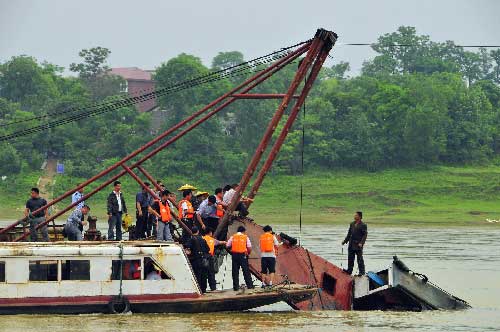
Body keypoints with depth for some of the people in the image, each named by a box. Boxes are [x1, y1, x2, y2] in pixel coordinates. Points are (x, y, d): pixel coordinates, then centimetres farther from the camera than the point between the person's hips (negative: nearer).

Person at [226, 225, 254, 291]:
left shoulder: (233, 237, 6)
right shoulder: (245, 237, 2)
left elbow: (227, 246, 5)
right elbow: (249, 247, -4)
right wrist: (248, 253, 13)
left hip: (235, 255, 1)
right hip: (243, 255, -1)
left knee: (235, 271, 5)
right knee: (246, 271, 4)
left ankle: (236, 286, 3)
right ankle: (249, 285, 3)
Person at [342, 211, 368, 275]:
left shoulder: (363, 225, -8)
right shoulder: (352, 224, 13)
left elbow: (365, 235, -12)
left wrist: (361, 243, -22)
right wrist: (345, 241, 12)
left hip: (358, 245, -7)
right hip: (351, 245, 7)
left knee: (360, 259, -2)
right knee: (350, 258, 10)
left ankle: (362, 272, 4)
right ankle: (349, 270, 17)